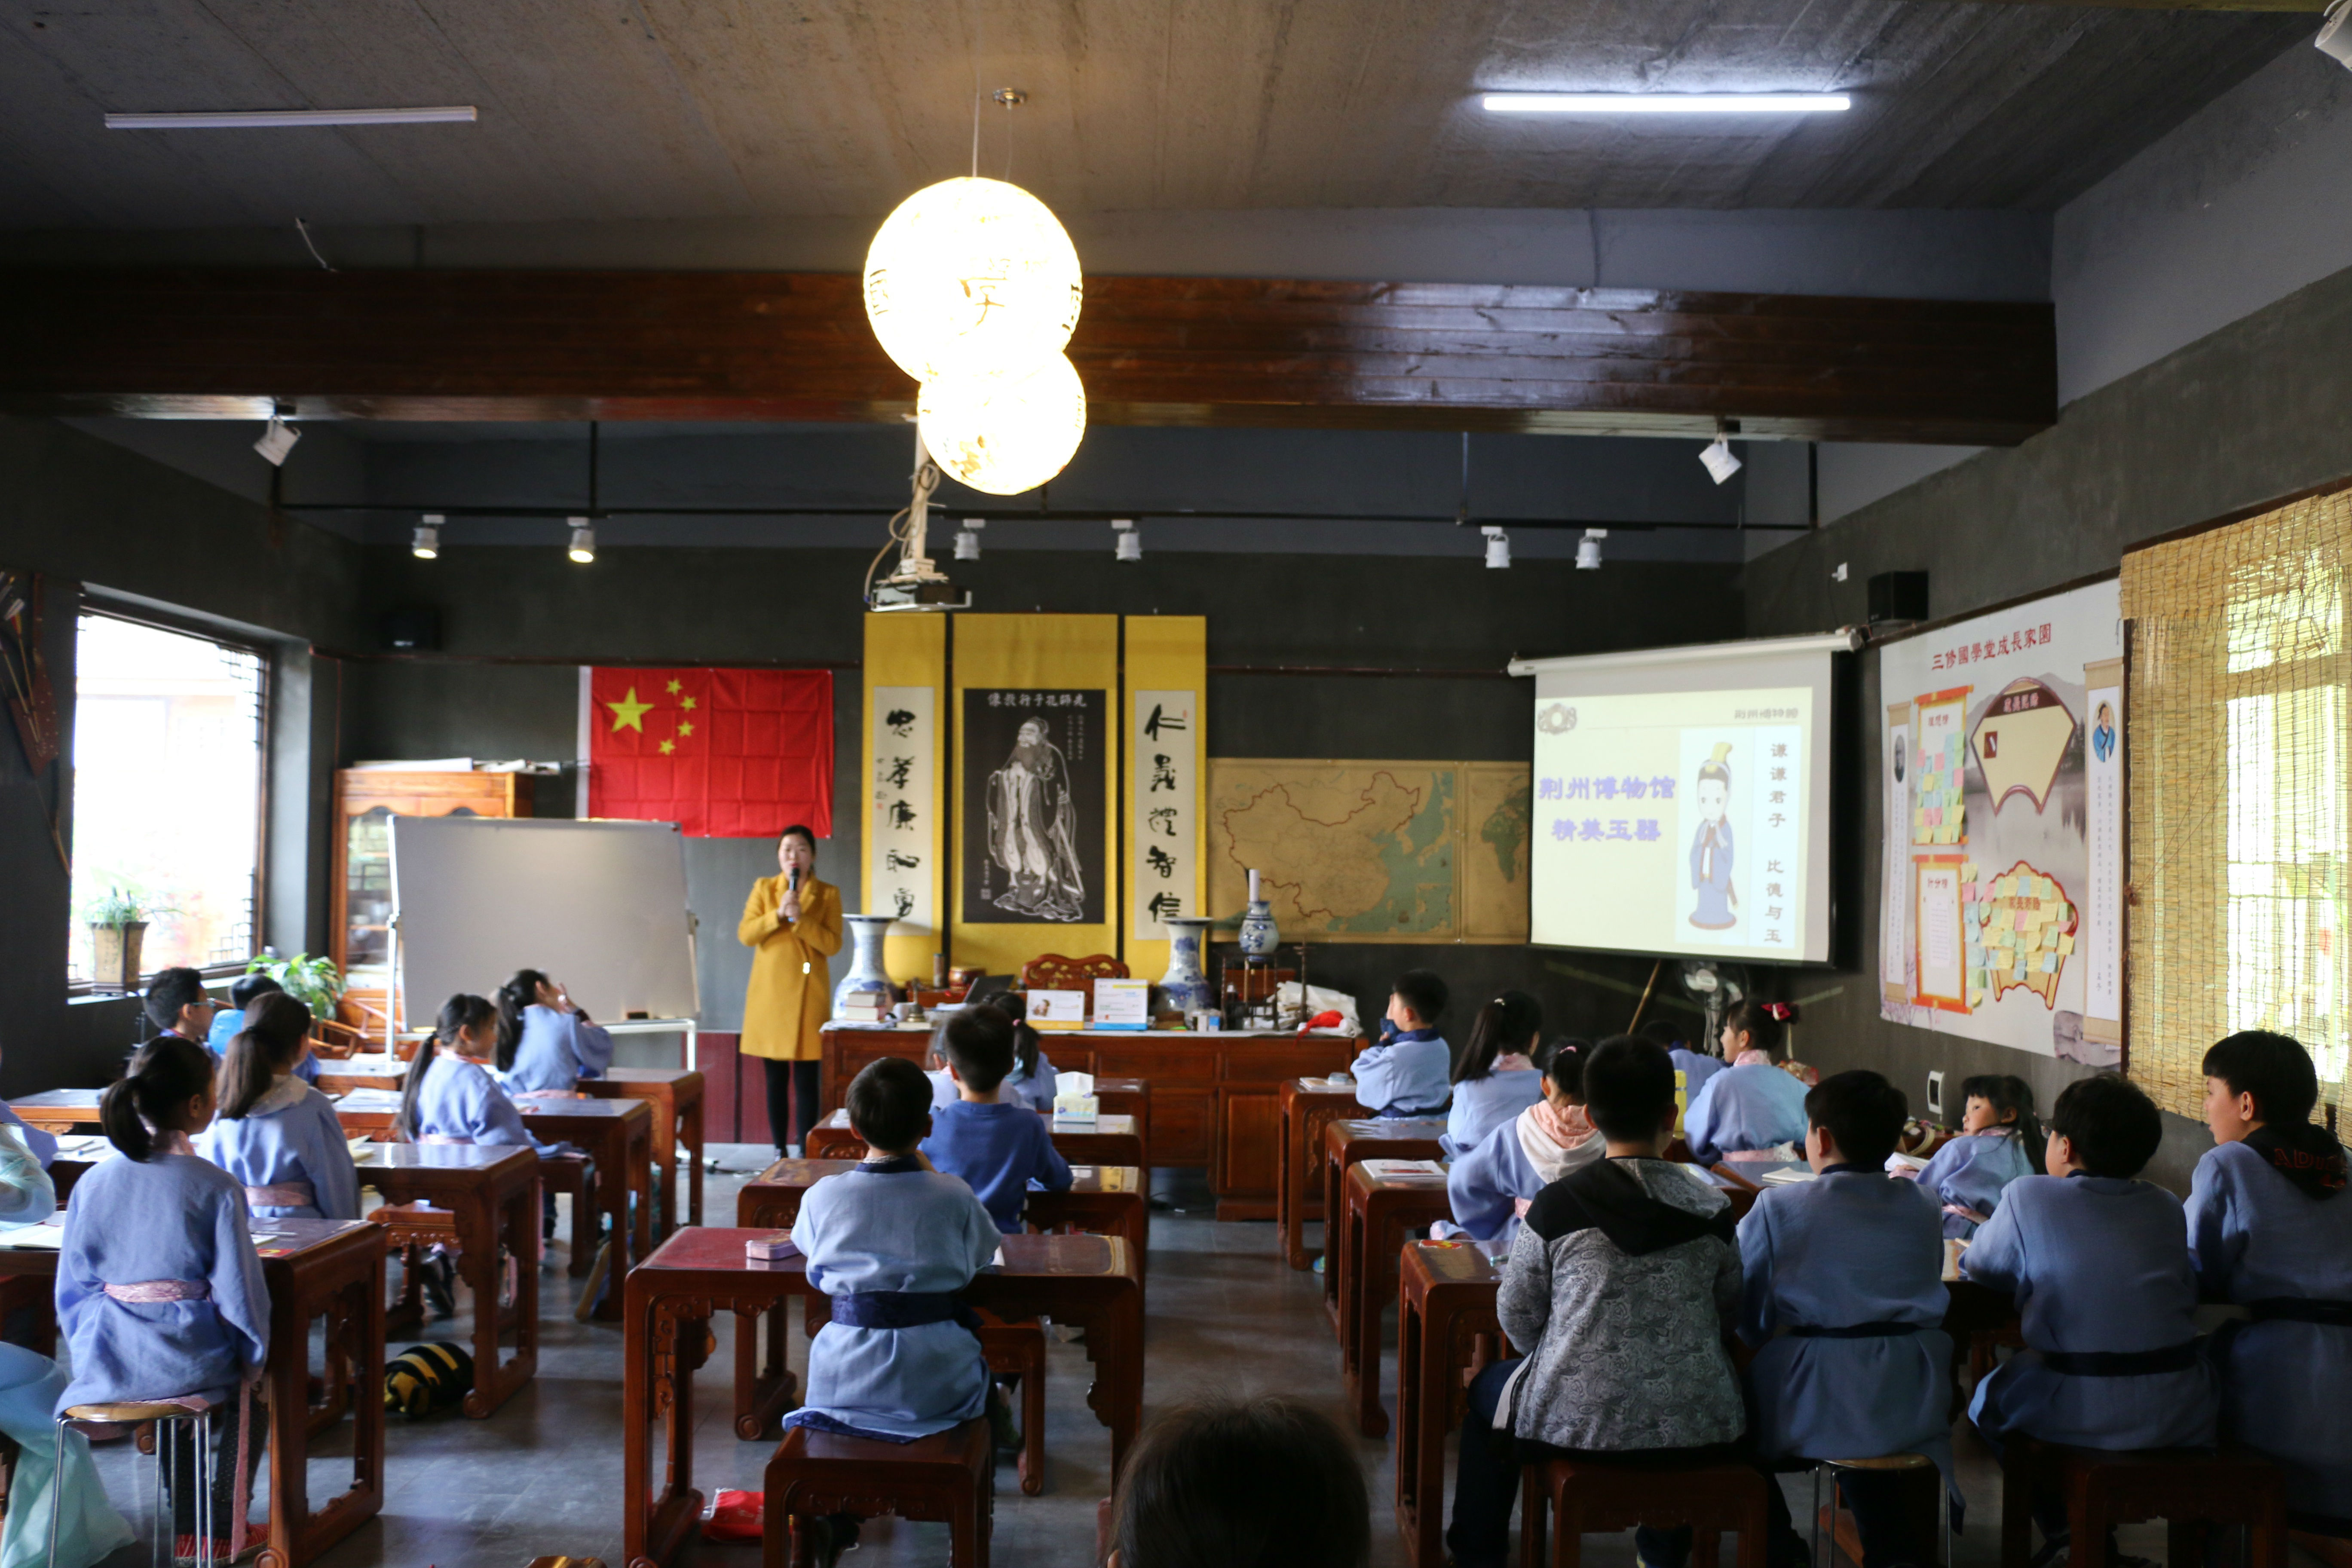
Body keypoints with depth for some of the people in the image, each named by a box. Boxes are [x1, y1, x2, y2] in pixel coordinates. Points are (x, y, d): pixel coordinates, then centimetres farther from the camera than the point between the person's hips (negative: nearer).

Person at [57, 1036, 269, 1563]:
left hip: (105, 1364, 4)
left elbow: (72, 1287, 5)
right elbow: (238, 1289, -12)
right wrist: (252, 1355, 5)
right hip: (190, 1361, -4)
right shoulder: (215, 1188, -16)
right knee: (249, 1387, 30)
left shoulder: (93, 1183, -3)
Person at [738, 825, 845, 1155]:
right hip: (769, 993, 2)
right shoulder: (763, 888, 8)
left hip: (808, 995, -2)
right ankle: (779, 1152, 13)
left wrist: (800, 919, -18)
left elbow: (833, 944, -7)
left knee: (806, 1080, -3)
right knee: (776, 1079, 6)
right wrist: (778, 914, -15)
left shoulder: (828, 894, 3)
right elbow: (745, 935, -1)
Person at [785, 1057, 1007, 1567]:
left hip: (845, 1384, 1)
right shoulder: (954, 1196, -9)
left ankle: (835, 1517, 32)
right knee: (975, 1368, 33)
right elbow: (983, 1251, 11)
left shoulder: (823, 1195, -7)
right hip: (936, 1385, 0)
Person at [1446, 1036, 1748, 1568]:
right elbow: (1727, 1316, 8)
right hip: (1696, 1432, 3)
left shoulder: (1555, 1206, -11)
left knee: (1490, 1389, 29)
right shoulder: (1713, 1209, -4)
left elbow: (1518, 1319, -1)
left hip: (1576, 1424, -2)